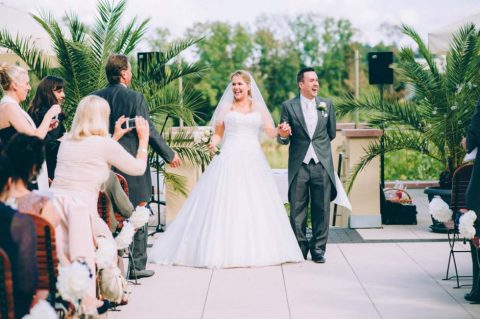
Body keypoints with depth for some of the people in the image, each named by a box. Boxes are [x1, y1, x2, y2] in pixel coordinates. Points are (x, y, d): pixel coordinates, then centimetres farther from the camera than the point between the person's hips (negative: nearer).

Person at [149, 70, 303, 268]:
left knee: (255, 206, 0)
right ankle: (223, 250, -5)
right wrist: (214, 142, -13)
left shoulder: (259, 107, 12)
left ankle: (255, 250, 7)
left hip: (253, 161, 2)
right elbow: (218, 133, 8)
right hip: (230, 160, -2)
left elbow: (270, 133, 6)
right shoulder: (225, 107, 9)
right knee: (225, 204, -7)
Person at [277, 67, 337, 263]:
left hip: (322, 164, 1)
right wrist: (282, 135, -18)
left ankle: (318, 249, 12)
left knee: (321, 209, 3)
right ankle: (300, 248, 14)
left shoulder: (327, 104, 7)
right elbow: (283, 140, 2)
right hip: (299, 165, -1)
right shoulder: (289, 106, 1)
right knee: (297, 209, 4)